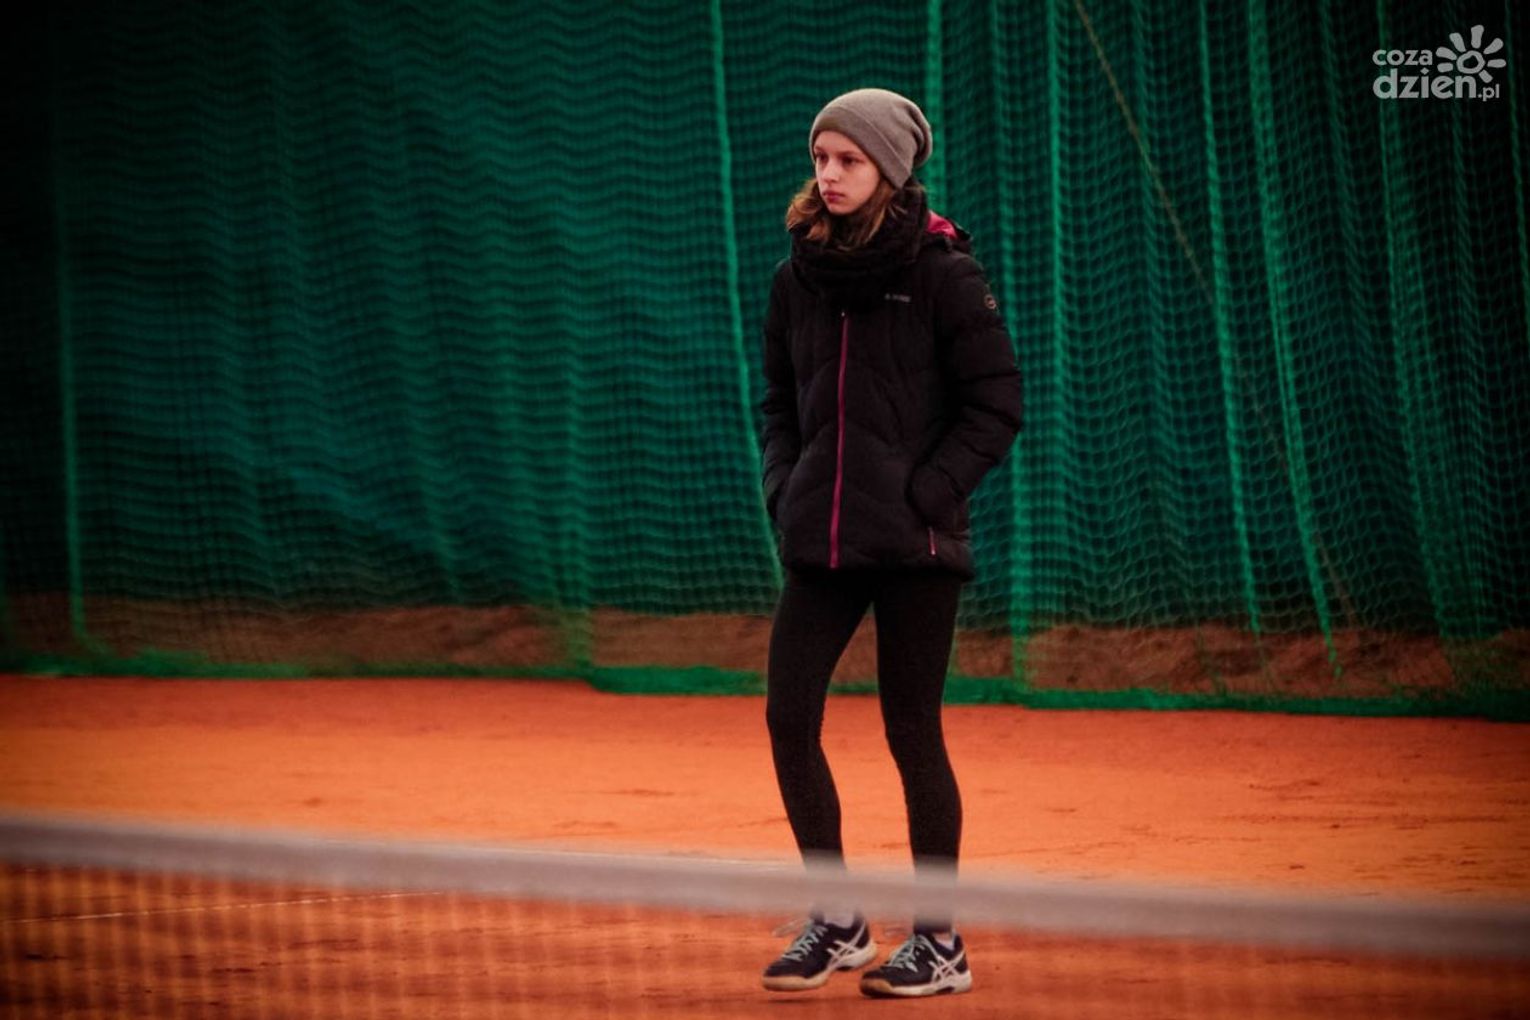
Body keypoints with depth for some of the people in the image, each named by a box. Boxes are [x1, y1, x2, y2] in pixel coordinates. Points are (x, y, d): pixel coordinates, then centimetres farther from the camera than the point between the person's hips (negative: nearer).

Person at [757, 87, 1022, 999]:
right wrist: (784, 486, 4)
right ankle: (838, 922, 14)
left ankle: (941, 944, 11)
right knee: (789, 719, 0)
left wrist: (927, 494, -12)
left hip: (916, 544, -5)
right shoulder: (799, 277, 9)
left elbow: (997, 403, -6)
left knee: (912, 731, 0)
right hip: (821, 542, 5)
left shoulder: (943, 274, -7)